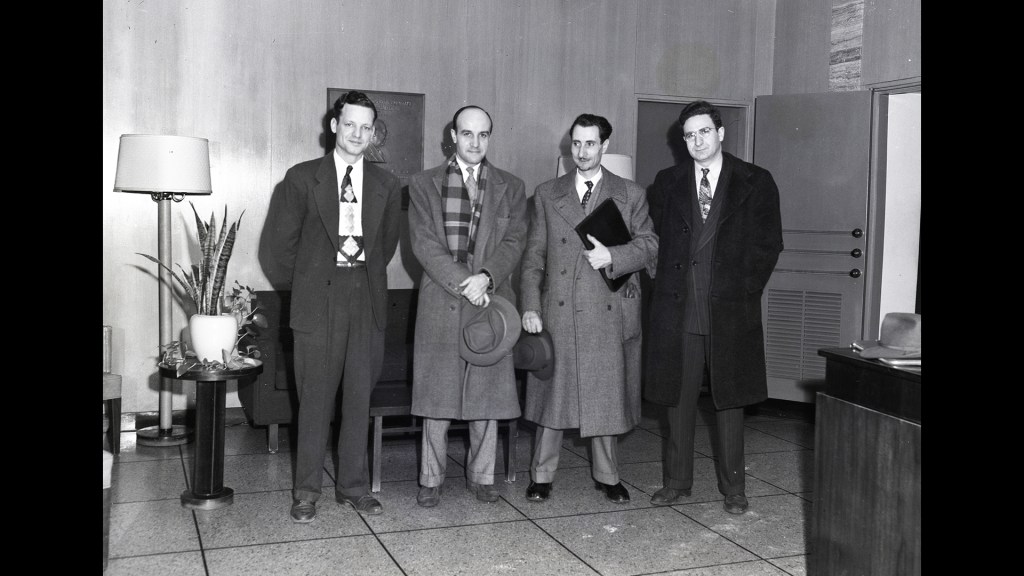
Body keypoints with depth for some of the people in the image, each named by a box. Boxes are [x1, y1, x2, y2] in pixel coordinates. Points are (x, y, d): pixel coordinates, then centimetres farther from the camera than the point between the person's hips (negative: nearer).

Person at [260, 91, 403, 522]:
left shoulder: (386, 184, 9)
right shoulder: (302, 178, 1)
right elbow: (278, 240, 5)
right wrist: (299, 285, 8)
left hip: (366, 300, 3)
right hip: (318, 301, -3)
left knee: (359, 397, 7)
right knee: (315, 398, 0)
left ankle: (353, 486, 19)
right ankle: (306, 491, 12)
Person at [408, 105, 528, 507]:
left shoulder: (511, 188, 11)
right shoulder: (424, 184, 7)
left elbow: (514, 243, 3)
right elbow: (423, 243, -3)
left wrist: (486, 277, -15)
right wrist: (462, 283, -13)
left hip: (491, 300, 1)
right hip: (440, 302, -1)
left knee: (488, 393, 5)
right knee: (436, 394, 2)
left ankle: (482, 475, 19)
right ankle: (432, 478, 14)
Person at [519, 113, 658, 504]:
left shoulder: (631, 195, 8)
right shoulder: (547, 194, 10)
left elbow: (649, 245, 5)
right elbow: (533, 257, 8)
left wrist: (613, 256, -14)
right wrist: (530, 307, -2)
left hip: (609, 313, 0)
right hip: (558, 311, 0)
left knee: (607, 394, 7)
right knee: (553, 391, 4)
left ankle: (607, 476, 23)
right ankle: (542, 476, 17)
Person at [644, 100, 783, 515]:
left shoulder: (756, 183, 4)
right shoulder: (667, 183, 9)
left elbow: (768, 245, 4)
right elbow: (655, 241, 11)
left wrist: (745, 291, -2)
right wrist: (669, 286, 2)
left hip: (731, 310, -1)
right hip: (678, 309, 2)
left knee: (729, 400, 6)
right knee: (678, 399, 7)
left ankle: (732, 488, 18)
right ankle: (677, 481, 20)